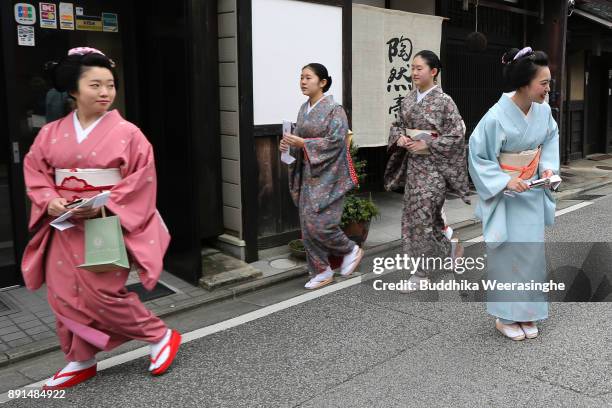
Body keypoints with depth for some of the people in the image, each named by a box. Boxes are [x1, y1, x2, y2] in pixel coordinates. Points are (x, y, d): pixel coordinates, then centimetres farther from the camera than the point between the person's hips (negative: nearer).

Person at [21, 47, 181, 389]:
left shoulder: (127, 133, -9)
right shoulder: (51, 133, 4)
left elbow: (142, 181, -11)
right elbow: (35, 172, 10)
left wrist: (102, 207, -20)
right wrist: (50, 201, -10)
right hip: (65, 226, 5)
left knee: (101, 293, -6)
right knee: (64, 295, 8)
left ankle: (161, 336, 14)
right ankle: (81, 361, 27)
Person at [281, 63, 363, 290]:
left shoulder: (334, 109, -10)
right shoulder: (304, 109, 12)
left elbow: (336, 141, -18)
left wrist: (303, 143, -21)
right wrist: (289, 145, -5)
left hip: (328, 174, -7)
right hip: (308, 174, 7)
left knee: (319, 223, -11)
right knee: (307, 224, 5)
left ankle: (351, 250, 15)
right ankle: (321, 271, 17)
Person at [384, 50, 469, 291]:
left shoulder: (444, 101, -11)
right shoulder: (408, 99, 7)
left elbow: (457, 134, -13)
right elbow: (397, 124, 16)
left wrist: (428, 145, -18)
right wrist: (400, 137, -5)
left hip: (433, 165, -7)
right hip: (413, 163, 7)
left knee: (421, 215, -7)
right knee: (415, 214, 11)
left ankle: (421, 272, 7)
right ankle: (450, 249, 34)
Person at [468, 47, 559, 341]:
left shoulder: (543, 110, -7)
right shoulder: (497, 117, -24)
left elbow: (551, 138, 12)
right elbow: (478, 157, -16)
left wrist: (548, 167, -4)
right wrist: (506, 181, -24)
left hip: (532, 193, 6)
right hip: (505, 194, -6)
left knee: (532, 252, 10)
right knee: (507, 254, 3)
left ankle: (526, 313, 26)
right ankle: (506, 316, 19)